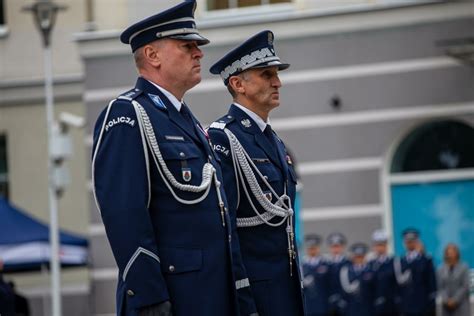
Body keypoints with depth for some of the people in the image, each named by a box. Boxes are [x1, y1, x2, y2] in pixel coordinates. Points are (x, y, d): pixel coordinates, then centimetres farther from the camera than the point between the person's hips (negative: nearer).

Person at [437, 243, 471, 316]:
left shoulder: (463, 267, 0)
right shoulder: (441, 270, 7)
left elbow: (465, 287, -5)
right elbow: (440, 287, 4)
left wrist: (455, 300, -11)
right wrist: (446, 300, -11)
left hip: (461, 304, -2)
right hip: (447, 306, 2)